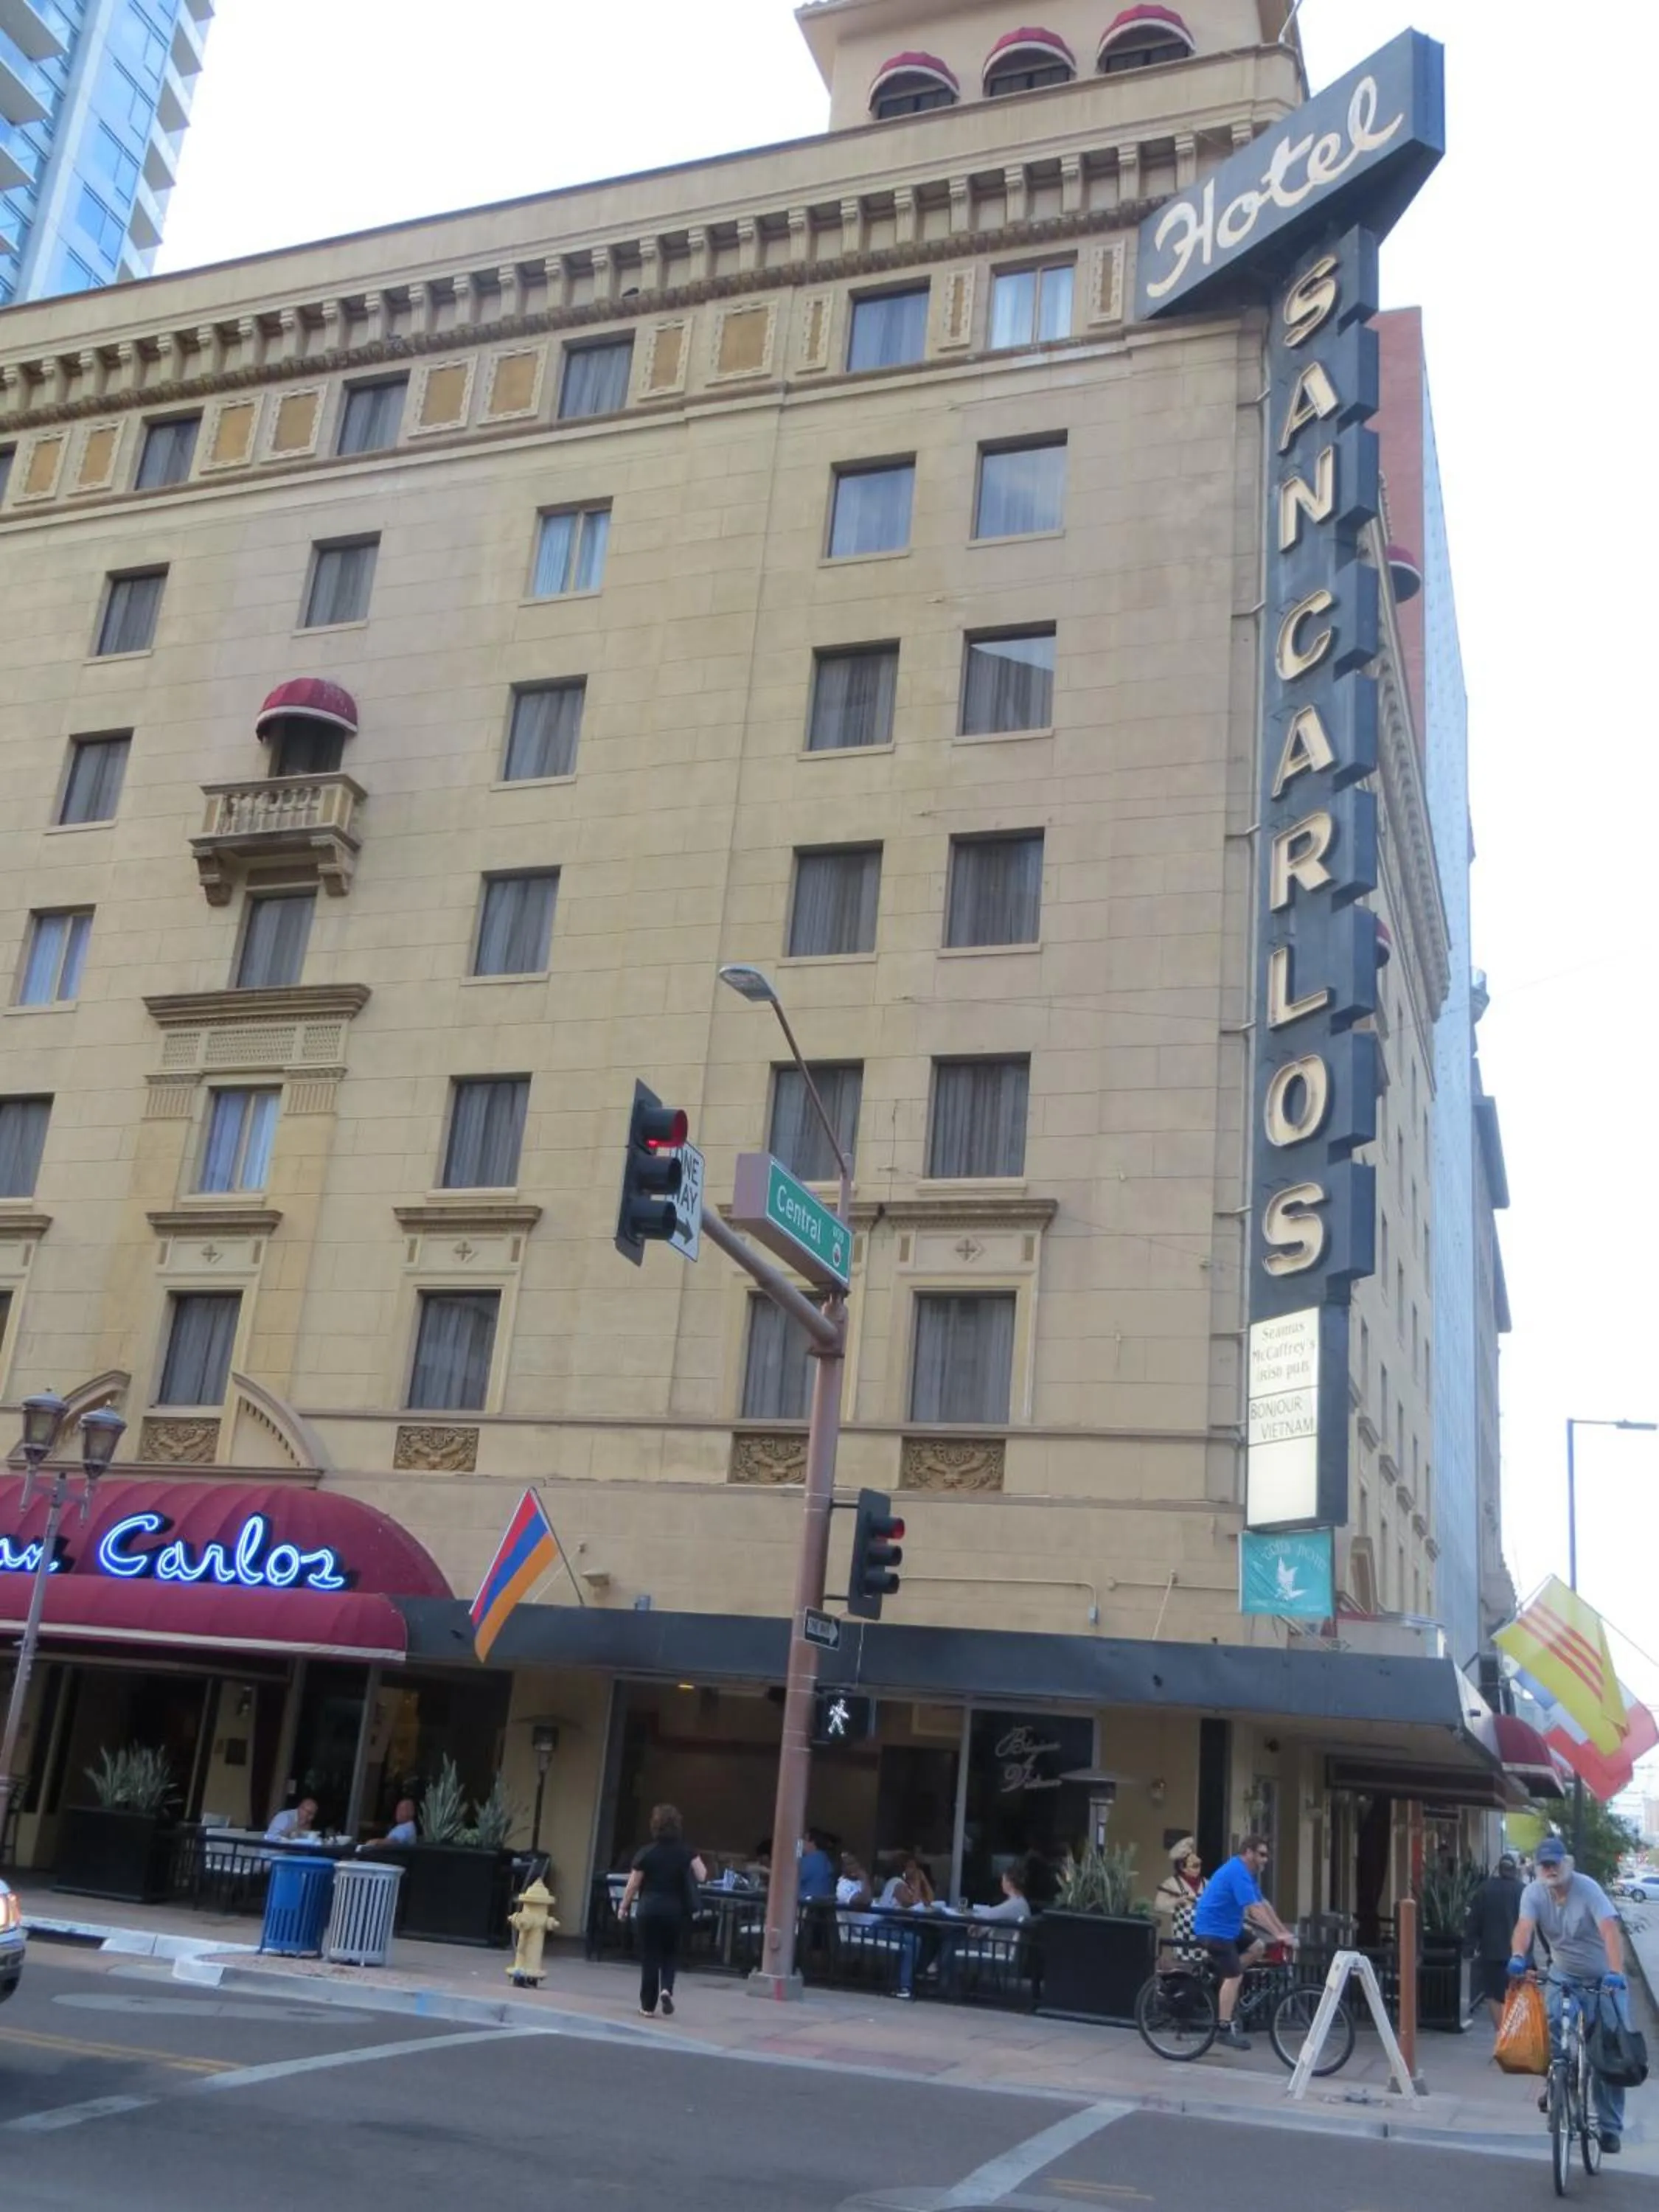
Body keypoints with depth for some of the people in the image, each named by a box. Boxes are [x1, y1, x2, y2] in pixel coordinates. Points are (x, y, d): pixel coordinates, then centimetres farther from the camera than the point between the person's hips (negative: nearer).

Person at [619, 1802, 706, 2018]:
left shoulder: (646, 1852, -8)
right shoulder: (686, 1851, -3)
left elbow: (633, 1884, -4)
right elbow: (702, 1877, -3)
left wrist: (624, 1906, 9)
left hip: (650, 1907, -1)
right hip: (675, 1909, 1)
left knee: (649, 1955, 8)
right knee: (670, 1953, 17)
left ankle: (648, 2005, 11)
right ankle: (667, 1989, -7)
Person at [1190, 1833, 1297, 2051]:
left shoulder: (1247, 1873, 13)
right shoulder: (1238, 1872, -21)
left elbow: (1264, 1904, 12)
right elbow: (1255, 1908, -26)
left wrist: (1284, 1931, 6)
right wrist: (1278, 1935, -27)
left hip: (1227, 1926, 10)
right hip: (1213, 1928, -10)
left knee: (1256, 1947, 7)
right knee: (1234, 1976, -10)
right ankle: (1226, 2029, -5)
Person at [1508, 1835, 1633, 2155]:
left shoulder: (1587, 1889, -23)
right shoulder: (1533, 1893, -13)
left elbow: (1610, 1929, -35)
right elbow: (1524, 1926, -28)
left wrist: (1616, 1973, -50)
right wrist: (1517, 1956, -49)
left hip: (1603, 1979, -2)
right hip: (1563, 1976, 2)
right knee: (1550, 2025, -24)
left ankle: (1611, 2126, 10)